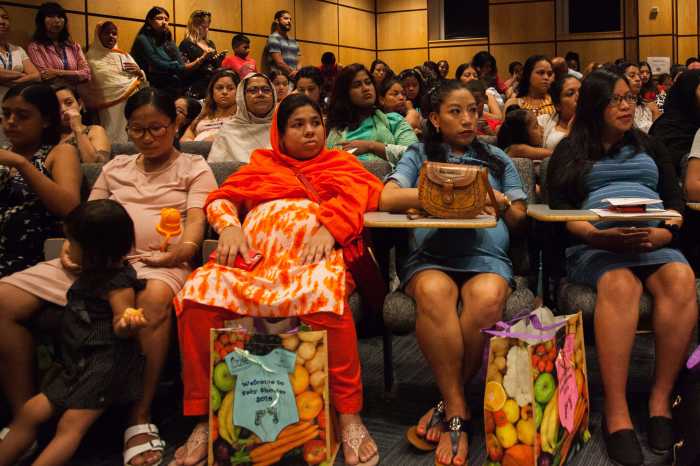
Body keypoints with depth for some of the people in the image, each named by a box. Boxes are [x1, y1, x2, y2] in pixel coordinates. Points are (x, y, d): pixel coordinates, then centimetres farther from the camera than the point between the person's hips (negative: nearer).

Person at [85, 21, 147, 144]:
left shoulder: (124, 55, 17)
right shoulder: (91, 57, 4)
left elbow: (141, 79, 18)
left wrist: (139, 72, -3)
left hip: (132, 103, 4)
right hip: (110, 108, -4)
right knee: (114, 139, -9)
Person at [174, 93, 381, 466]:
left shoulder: (341, 163, 27)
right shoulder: (261, 164, 33)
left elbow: (363, 193, 7)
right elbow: (221, 198, 23)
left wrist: (329, 228, -12)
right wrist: (229, 226, 0)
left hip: (313, 251, -2)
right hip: (253, 251, 2)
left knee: (324, 294, -40)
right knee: (197, 294, -29)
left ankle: (348, 415, -28)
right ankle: (204, 417, -20)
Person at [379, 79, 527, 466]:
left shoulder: (498, 159, 23)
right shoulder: (419, 156, 16)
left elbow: (520, 220, 18)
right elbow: (387, 198, -3)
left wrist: (501, 202, -4)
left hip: (486, 253, 1)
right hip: (430, 255, -1)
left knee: (488, 296, -36)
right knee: (433, 292, -39)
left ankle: (449, 405, -16)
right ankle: (457, 411, -25)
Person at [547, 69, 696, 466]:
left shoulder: (650, 147, 25)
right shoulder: (571, 150, 16)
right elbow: (559, 206, 2)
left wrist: (663, 233, -9)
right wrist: (601, 236, -16)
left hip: (655, 241, 3)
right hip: (595, 245, -3)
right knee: (620, 284, -37)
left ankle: (661, 399, -29)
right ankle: (616, 412, -39)